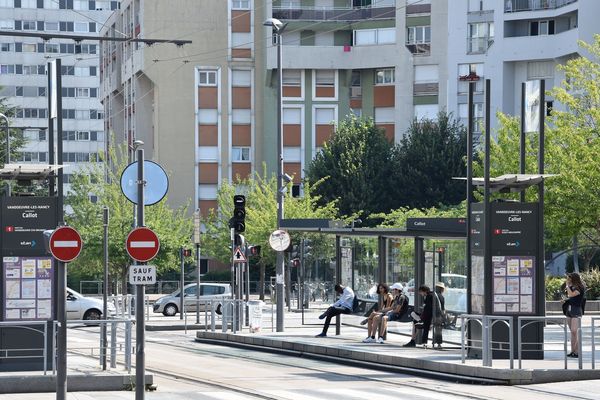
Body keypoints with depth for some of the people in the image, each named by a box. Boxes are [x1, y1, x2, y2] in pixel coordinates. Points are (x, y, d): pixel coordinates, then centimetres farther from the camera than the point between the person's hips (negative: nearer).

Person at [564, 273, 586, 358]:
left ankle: (577, 352, -14)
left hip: (576, 310, -9)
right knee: (572, 332, 9)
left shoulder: (580, 288, -10)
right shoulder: (572, 287, 14)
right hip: (569, 309, 9)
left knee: (575, 331, -14)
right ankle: (573, 351, 11)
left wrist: (568, 285, -12)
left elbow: (571, 294, -22)